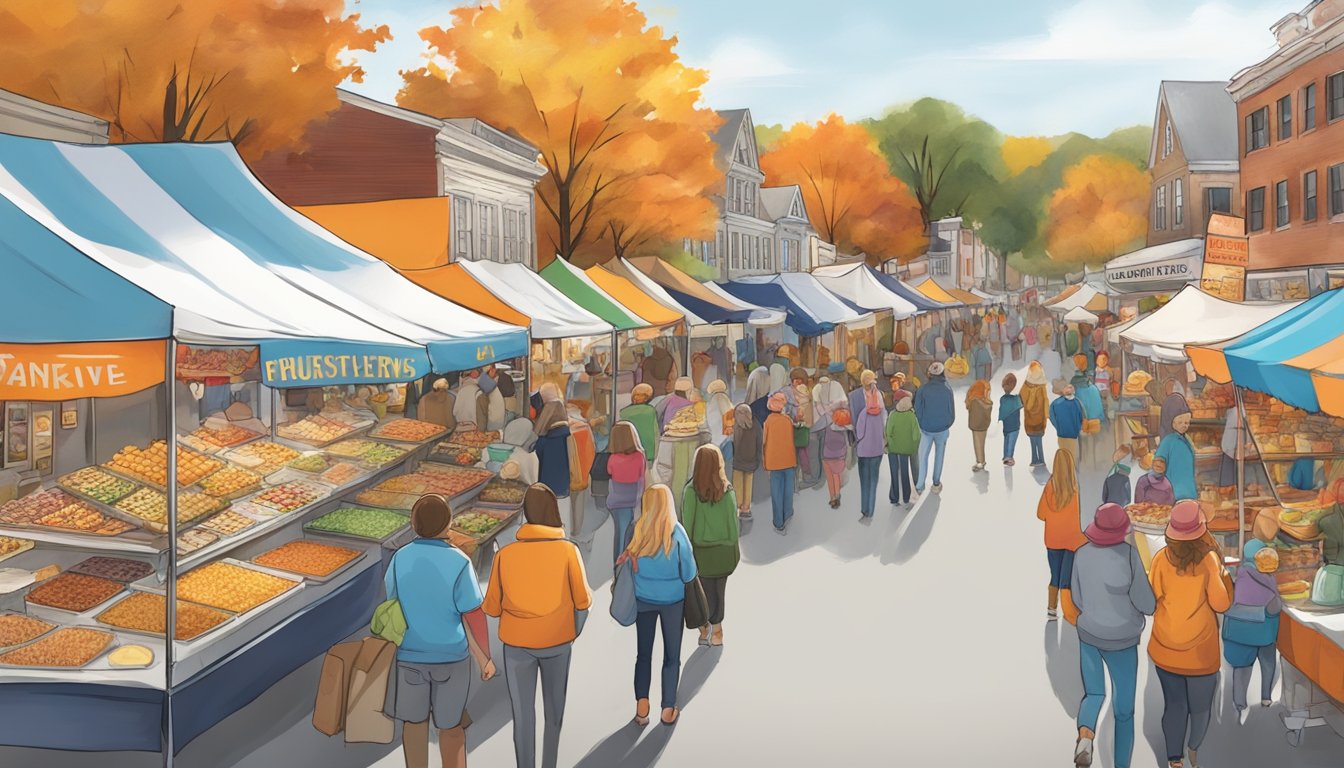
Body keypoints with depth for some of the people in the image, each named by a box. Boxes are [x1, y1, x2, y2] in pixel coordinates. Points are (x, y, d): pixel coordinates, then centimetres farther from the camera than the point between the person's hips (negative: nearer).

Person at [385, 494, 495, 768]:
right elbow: (475, 618, -17)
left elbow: (392, 599, 6)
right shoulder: (459, 563, -21)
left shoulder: (400, 559, -11)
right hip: (450, 655, -2)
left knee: (414, 720, 19)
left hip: (409, 653, 3)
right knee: (451, 724, 14)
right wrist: (486, 658, -4)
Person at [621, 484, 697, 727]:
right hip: (672, 600, -1)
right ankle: (668, 709, 19)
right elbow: (689, 574, -11)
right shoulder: (677, 533, -17)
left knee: (644, 652, 15)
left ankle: (642, 704, 5)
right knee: (672, 655, 13)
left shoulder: (638, 531, -14)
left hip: (644, 599, 2)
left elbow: (631, 566, -4)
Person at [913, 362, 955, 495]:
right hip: (942, 429, 1)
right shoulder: (947, 389, -8)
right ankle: (936, 484, 27)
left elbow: (917, 410, -7)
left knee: (922, 456, 4)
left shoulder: (923, 389, -10)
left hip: (926, 429, -1)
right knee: (939, 455, 17)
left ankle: (919, 486, -6)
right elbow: (951, 411, -2)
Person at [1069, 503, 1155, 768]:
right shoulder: (1128, 553, -21)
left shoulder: (1082, 554, -9)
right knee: (1124, 711, 14)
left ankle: (1085, 734, -13)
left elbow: (1077, 600, 2)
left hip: (1088, 634, 3)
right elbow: (1146, 603, -15)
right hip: (1122, 641, -3)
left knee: (1093, 694, 18)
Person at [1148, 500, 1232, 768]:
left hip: (1165, 648, 2)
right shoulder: (1209, 560, -15)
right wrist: (1224, 574, 1)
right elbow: (1221, 604, -12)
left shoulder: (1161, 559, -10)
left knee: (1173, 704, 14)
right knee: (1200, 706, 19)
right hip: (1200, 649, -2)